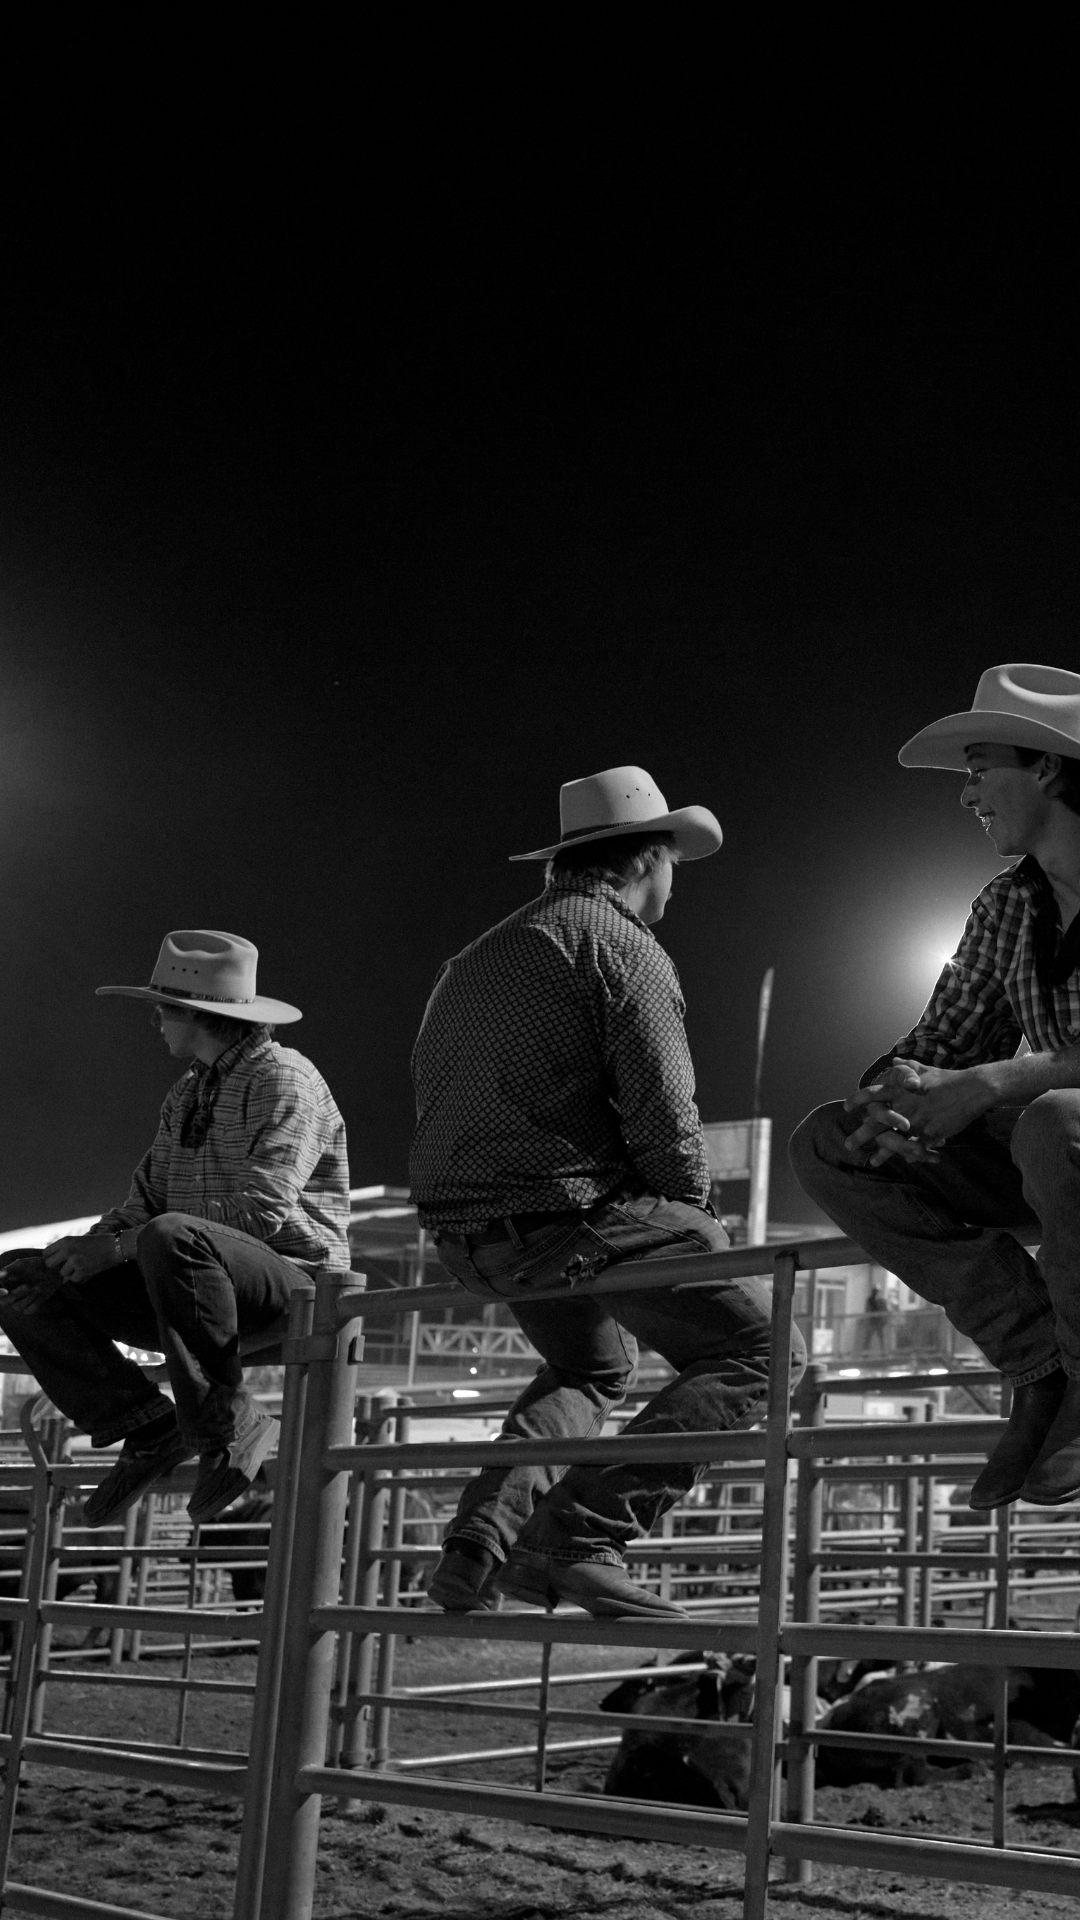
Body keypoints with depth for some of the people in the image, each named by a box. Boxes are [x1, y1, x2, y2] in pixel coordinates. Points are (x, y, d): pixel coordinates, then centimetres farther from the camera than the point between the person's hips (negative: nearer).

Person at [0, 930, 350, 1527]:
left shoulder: (283, 1078, -8)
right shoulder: (187, 1093, 20)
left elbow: (260, 1209, -21)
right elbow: (146, 1198, 15)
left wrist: (121, 1244, -20)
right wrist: (81, 1247, -5)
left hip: (290, 1275, -8)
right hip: (201, 1283, 9)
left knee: (171, 1236, -39)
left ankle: (226, 1423, -26)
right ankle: (148, 1426, -7)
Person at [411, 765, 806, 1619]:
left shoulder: (481, 955, 20)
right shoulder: (623, 945, -5)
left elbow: (438, 1094, 21)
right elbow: (663, 1118, -14)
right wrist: (697, 1223, 4)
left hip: (462, 1229, 9)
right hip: (564, 1211, -9)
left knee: (594, 1365, 30)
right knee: (752, 1350, 2)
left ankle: (483, 1536, 12)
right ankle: (579, 1537, -11)